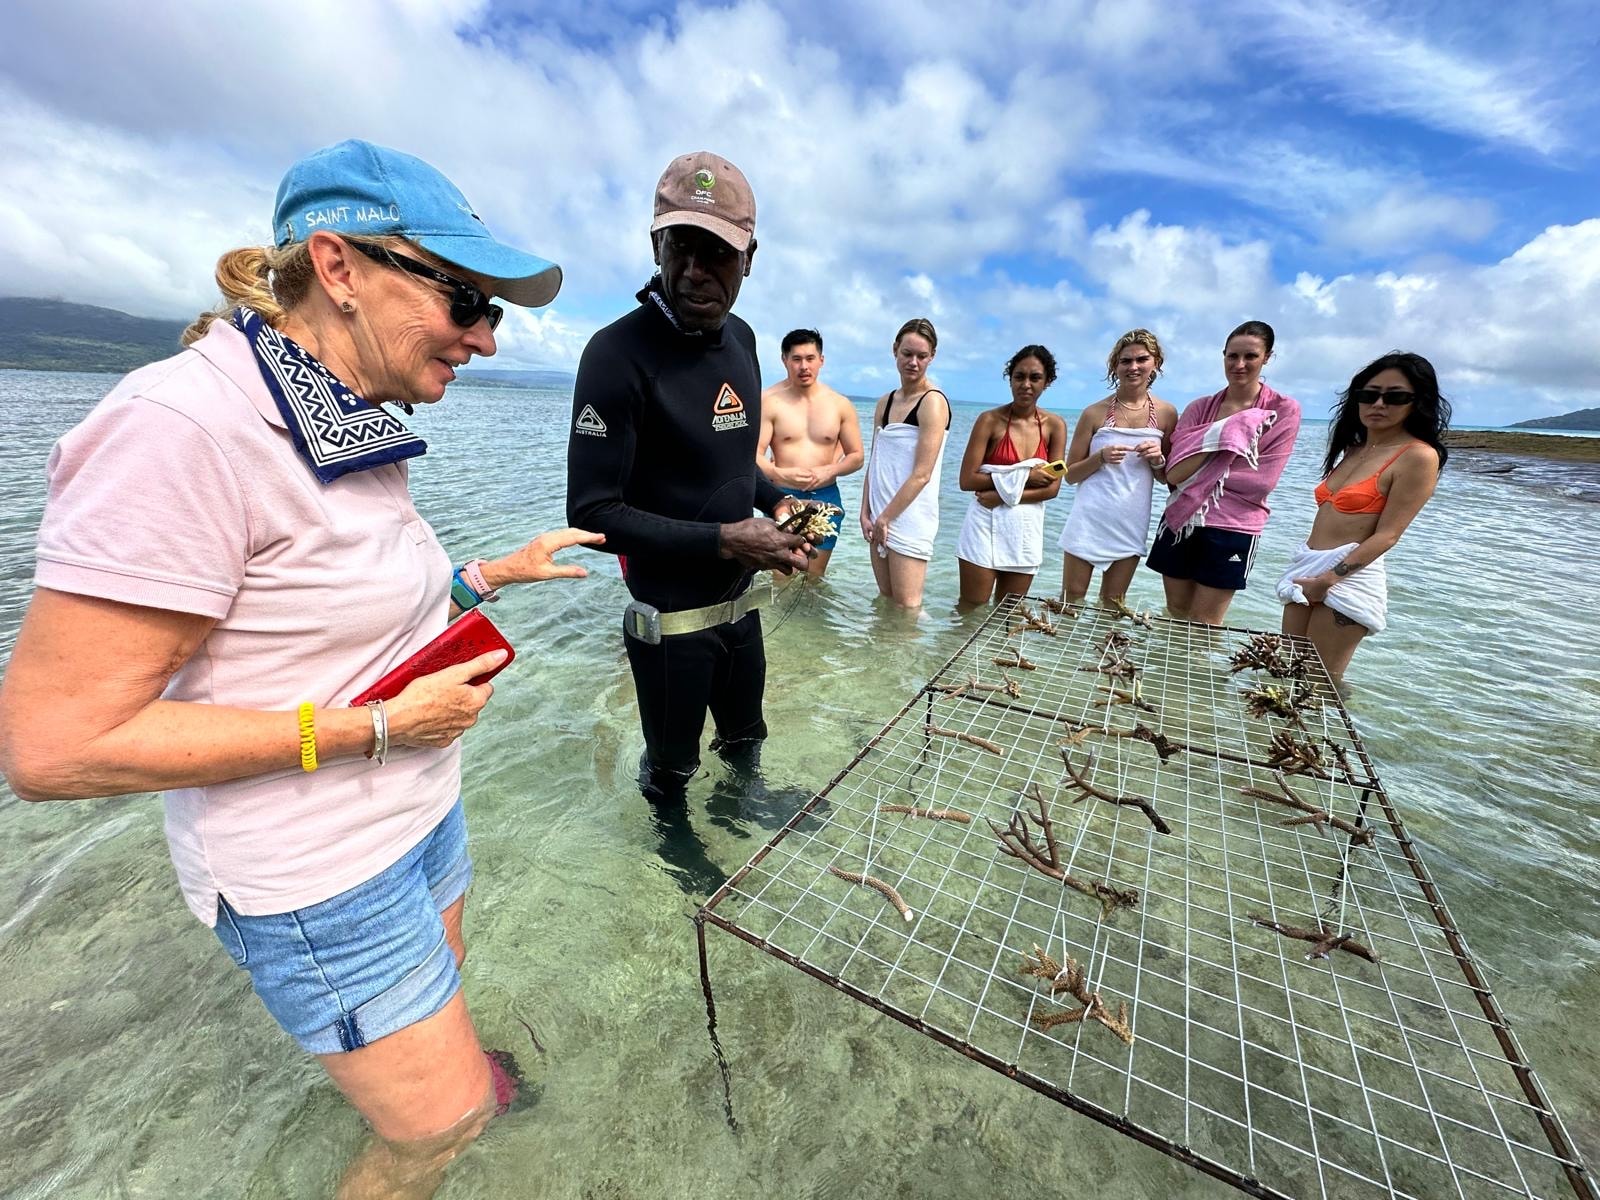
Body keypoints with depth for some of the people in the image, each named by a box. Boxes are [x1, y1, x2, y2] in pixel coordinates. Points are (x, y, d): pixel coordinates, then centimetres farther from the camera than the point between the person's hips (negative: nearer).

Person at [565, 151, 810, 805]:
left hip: (742, 604, 7)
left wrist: (776, 501, -1)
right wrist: (725, 540, -26)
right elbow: (591, 512, -22)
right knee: (671, 771, 18)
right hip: (671, 620, -6)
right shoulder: (619, 352, -19)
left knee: (746, 741, 28)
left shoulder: (741, 339, 4)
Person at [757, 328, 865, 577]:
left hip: (825, 498, 3)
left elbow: (856, 456, 7)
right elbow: (754, 456, -11)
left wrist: (828, 470, -13)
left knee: (814, 579, 13)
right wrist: (781, 474, -30)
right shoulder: (769, 401, -6)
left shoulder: (841, 404, 3)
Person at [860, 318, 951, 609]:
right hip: (881, 517, 7)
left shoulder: (933, 402, -8)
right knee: (884, 601, 14)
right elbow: (875, 463, 12)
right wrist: (866, 513, 2)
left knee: (906, 607, -4)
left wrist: (886, 517, -11)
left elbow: (921, 474, -15)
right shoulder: (885, 403, 14)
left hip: (910, 518, -7)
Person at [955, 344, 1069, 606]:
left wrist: (1003, 495, -13)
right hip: (986, 526, -3)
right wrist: (1023, 477, -14)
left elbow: (1053, 488, -1)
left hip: (1027, 530, 3)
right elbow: (967, 480, -12)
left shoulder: (1055, 426, 3)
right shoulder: (990, 420, -6)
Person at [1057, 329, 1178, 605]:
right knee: (1071, 601, 3)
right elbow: (1070, 475, 0)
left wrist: (1158, 459, -8)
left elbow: (1167, 478, 13)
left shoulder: (1166, 414, 4)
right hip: (1089, 522, -2)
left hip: (1131, 527, 3)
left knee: (1113, 606, 13)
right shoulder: (1096, 413, -2)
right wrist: (1101, 457, -17)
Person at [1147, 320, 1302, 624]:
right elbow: (1174, 475, -7)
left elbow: (1262, 481, -10)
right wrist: (1221, 434, -13)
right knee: (1174, 615, 12)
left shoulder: (1284, 410, -1)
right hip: (1181, 523, 3)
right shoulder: (1199, 407, 5)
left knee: (1203, 627, 4)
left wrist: (1201, 474, -10)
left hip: (1231, 530, -2)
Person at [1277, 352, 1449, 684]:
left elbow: (1387, 535, -12)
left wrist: (1328, 579, -18)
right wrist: (1306, 570, 10)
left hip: (1348, 577, -7)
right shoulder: (1353, 448, 16)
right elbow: (1329, 517, 16)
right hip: (1307, 568, 7)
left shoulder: (1418, 456, -6)